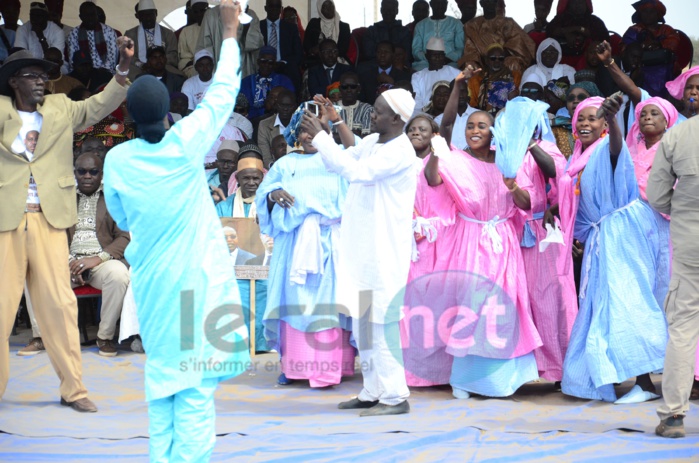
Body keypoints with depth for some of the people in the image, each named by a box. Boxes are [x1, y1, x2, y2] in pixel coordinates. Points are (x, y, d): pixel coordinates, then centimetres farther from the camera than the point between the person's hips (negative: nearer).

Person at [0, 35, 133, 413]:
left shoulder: (60, 109, 13)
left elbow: (98, 107, 6)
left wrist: (123, 68, -6)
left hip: (48, 219, 2)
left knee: (59, 302, 1)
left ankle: (72, 388, 6)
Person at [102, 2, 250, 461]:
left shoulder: (117, 160, -5)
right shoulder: (186, 143, -12)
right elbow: (223, 93, 0)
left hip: (151, 280, 3)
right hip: (196, 278, -3)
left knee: (161, 371, 14)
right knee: (195, 380, -1)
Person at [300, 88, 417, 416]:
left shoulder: (401, 151, -14)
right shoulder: (370, 142, 12)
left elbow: (355, 170, -23)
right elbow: (340, 162, 20)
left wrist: (320, 137, -19)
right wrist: (320, 136, 5)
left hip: (385, 249, -9)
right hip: (361, 246, 9)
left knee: (382, 320, -9)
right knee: (362, 319, 12)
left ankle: (395, 395, -5)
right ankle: (373, 392, 20)